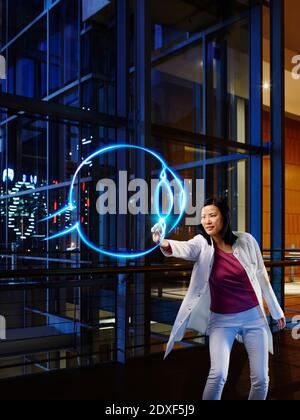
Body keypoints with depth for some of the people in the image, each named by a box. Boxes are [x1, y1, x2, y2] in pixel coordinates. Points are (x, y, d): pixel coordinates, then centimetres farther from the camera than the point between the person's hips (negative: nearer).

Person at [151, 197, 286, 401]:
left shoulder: (246, 240, -6)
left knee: (261, 379, 6)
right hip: (221, 320, -1)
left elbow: (261, 277, 4)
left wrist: (277, 311, 13)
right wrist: (164, 244, -56)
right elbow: (184, 248, -33)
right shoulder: (202, 244, -9)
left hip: (253, 316, 2)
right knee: (218, 375, -17)